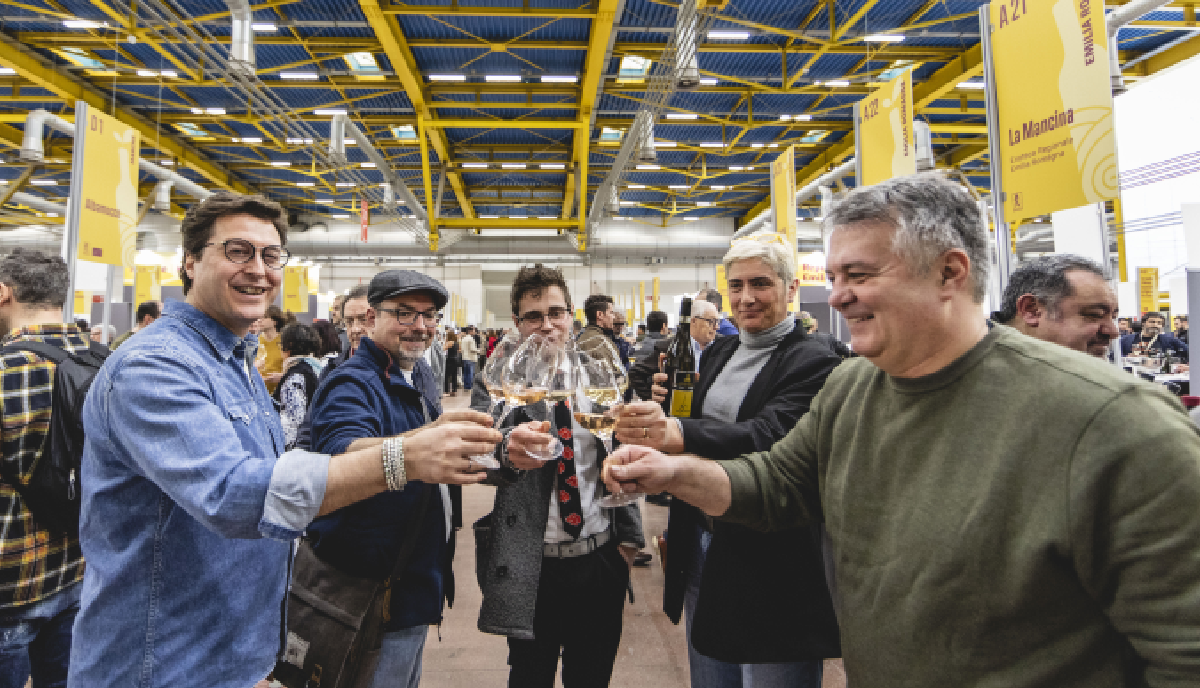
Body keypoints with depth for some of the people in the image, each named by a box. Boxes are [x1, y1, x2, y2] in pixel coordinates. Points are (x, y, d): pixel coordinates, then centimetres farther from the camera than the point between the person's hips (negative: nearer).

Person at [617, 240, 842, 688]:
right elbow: (692, 423, 14)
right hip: (702, 543, 7)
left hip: (769, 559, -6)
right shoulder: (718, 352, 8)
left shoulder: (813, 362, -13)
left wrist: (678, 434, -45)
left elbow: (768, 433, -29)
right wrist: (665, 401, -8)